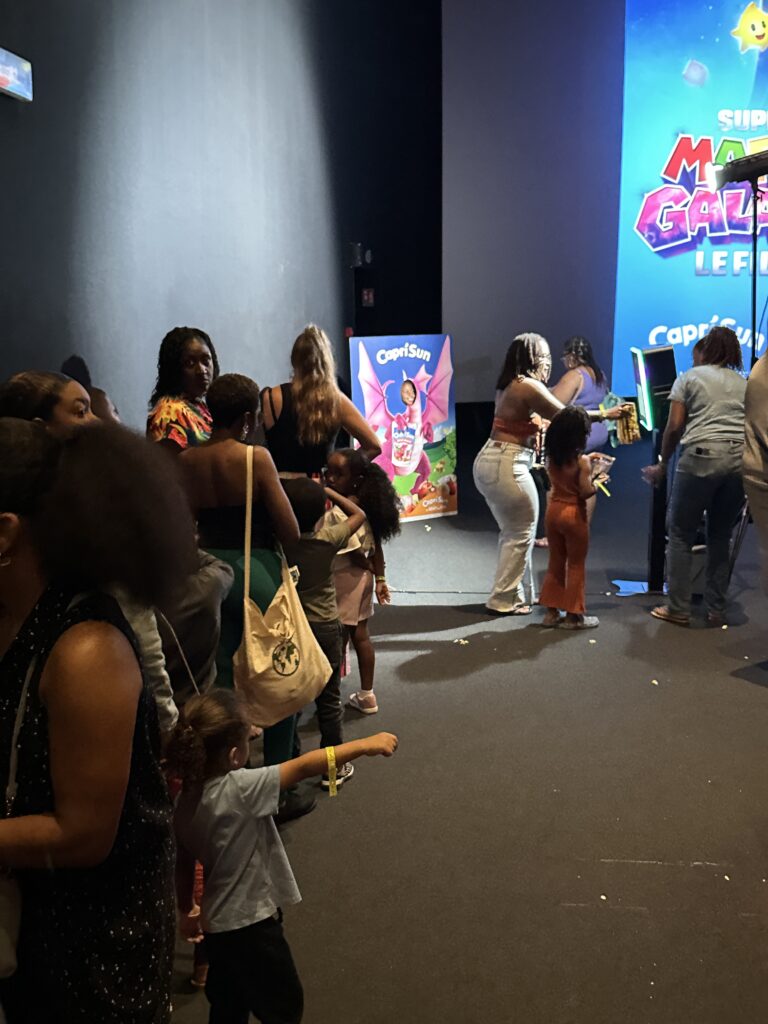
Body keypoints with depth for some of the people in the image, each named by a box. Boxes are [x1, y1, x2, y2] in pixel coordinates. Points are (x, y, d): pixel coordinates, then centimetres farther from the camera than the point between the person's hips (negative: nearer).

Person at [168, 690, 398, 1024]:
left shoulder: (187, 798, -5)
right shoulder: (237, 789, -29)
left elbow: (184, 862, 6)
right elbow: (303, 768, -27)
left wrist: (186, 911, 22)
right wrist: (364, 745, -23)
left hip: (220, 922, 7)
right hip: (250, 924, -7)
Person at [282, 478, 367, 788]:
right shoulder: (327, 540, -16)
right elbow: (358, 514, -1)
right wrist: (327, 491, 2)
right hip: (325, 628, -1)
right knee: (329, 701, 10)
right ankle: (334, 767, 20)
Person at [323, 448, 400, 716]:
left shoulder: (336, 513, -24)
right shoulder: (363, 504, 2)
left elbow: (354, 553, -22)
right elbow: (375, 545, 5)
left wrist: (368, 568, -3)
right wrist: (380, 577, 10)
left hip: (343, 580, -8)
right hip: (361, 579, 8)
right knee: (360, 635, 16)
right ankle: (366, 695, 26)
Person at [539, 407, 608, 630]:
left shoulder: (551, 457, 1)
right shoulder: (582, 460, -17)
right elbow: (586, 492, -18)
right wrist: (598, 479, -1)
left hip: (554, 510, 6)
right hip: (573, 514, -6)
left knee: (555, 563, 16)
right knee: (576, 565, 7)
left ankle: (551, 611, 20)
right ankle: (573, 615, 12)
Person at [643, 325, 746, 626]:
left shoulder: (689, 377, 10)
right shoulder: (744, 383, 22)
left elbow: (675, 426, 4)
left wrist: (662, 465, 14)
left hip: (702, 457, -4)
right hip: (741, 460, 5)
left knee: (681, 534, 5)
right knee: (721, 536, 14)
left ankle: (678, 609, 5)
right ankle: (716, 611, 16)